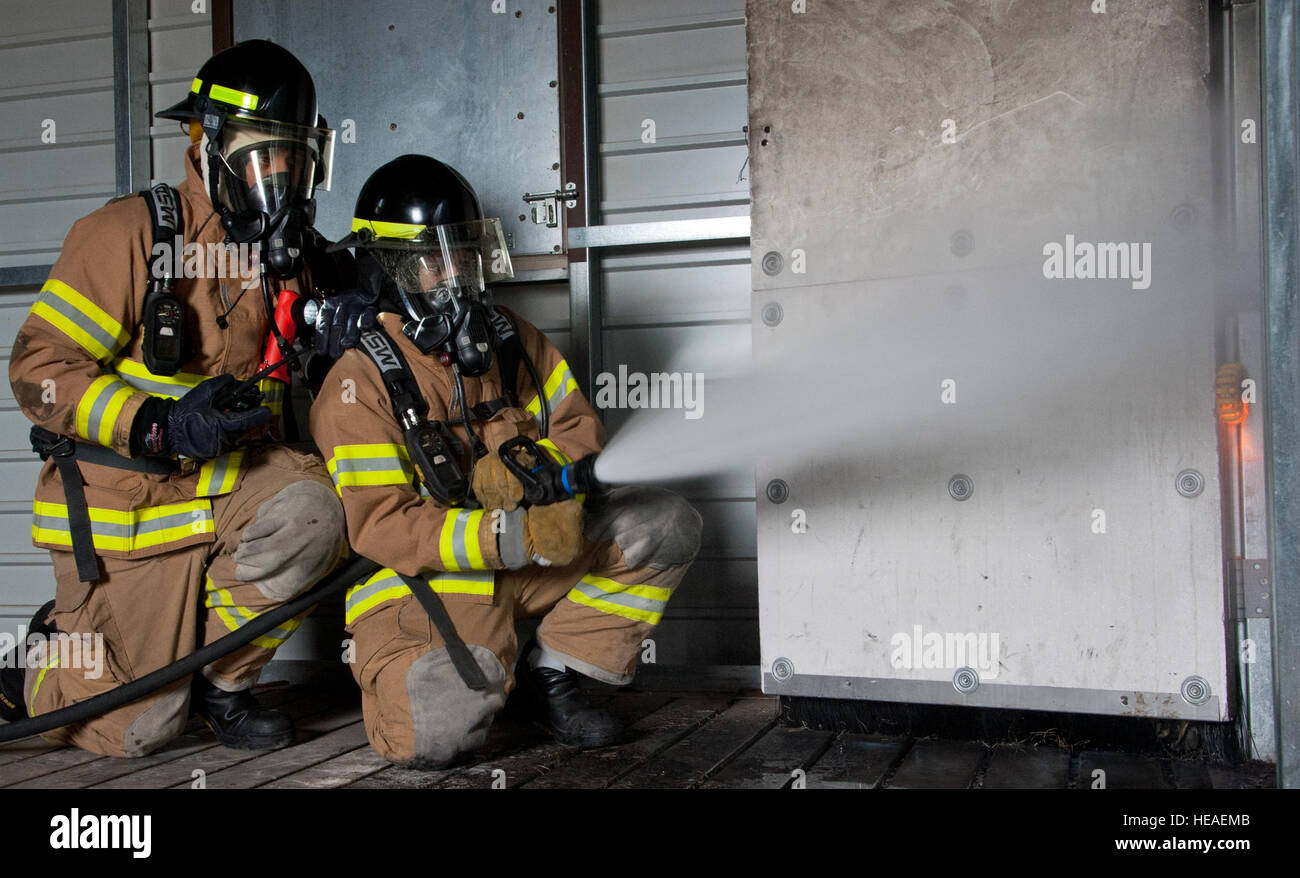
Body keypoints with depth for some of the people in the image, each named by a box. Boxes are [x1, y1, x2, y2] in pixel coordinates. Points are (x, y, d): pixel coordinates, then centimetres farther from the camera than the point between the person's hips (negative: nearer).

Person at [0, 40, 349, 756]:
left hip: (226, 483, 5)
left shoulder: (283, 257, 5)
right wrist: (157, 426, -31)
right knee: (136, 729, -1)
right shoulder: (130, 235, -16)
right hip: (121, 505, -5)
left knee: (307, 511, -29)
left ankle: (221, 678, -2)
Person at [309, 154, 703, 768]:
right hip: (420, 576, -6)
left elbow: (579, 430, 6)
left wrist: (537, 469, -19)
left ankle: (551, 675, 2)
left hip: (529, 552, 6)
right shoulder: (358, 386, -13)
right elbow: (380, 526, -21)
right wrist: (509, 537, -33)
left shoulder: (508, 338, 6)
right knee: (439, 731, -31)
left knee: (667, 526, -7)